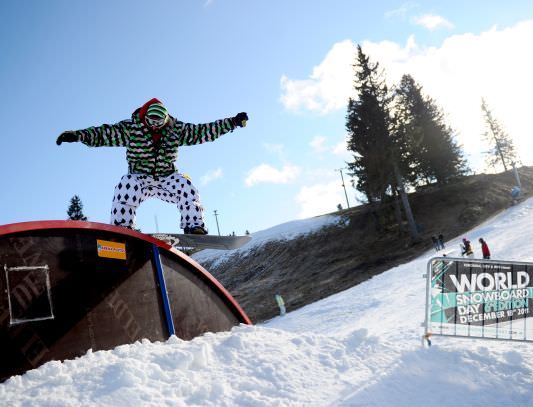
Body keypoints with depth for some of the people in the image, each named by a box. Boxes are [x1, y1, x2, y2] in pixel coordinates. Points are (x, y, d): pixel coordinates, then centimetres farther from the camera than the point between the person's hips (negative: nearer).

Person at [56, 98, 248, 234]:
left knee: (186, 187, -26)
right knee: (125, 188, -33)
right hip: (139, 177, -1)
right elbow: (105, 133, -12)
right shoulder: (130, 128, -6)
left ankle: (194, 226, -22)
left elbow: (203, 131, 2)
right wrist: (78, 135, -27)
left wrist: (232, 122, -3)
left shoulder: (176, 129, 1)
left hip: (166, 177, 2)